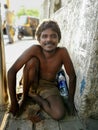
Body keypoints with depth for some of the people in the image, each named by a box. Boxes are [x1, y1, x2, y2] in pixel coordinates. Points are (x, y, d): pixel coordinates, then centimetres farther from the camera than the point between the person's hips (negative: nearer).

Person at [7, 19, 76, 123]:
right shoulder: (34, 50, -25)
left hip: (49, 87, 1)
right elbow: (12, 71, -25)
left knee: (59, 115, -24)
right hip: (32, 83, 0)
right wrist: (14, 102, -23)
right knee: (32, 61, -30)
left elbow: (72, 77, -14)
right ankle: (24, 96, -7)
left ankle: (33, 95, 1)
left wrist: (70, 101, -9)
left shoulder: (62, 52, -24)